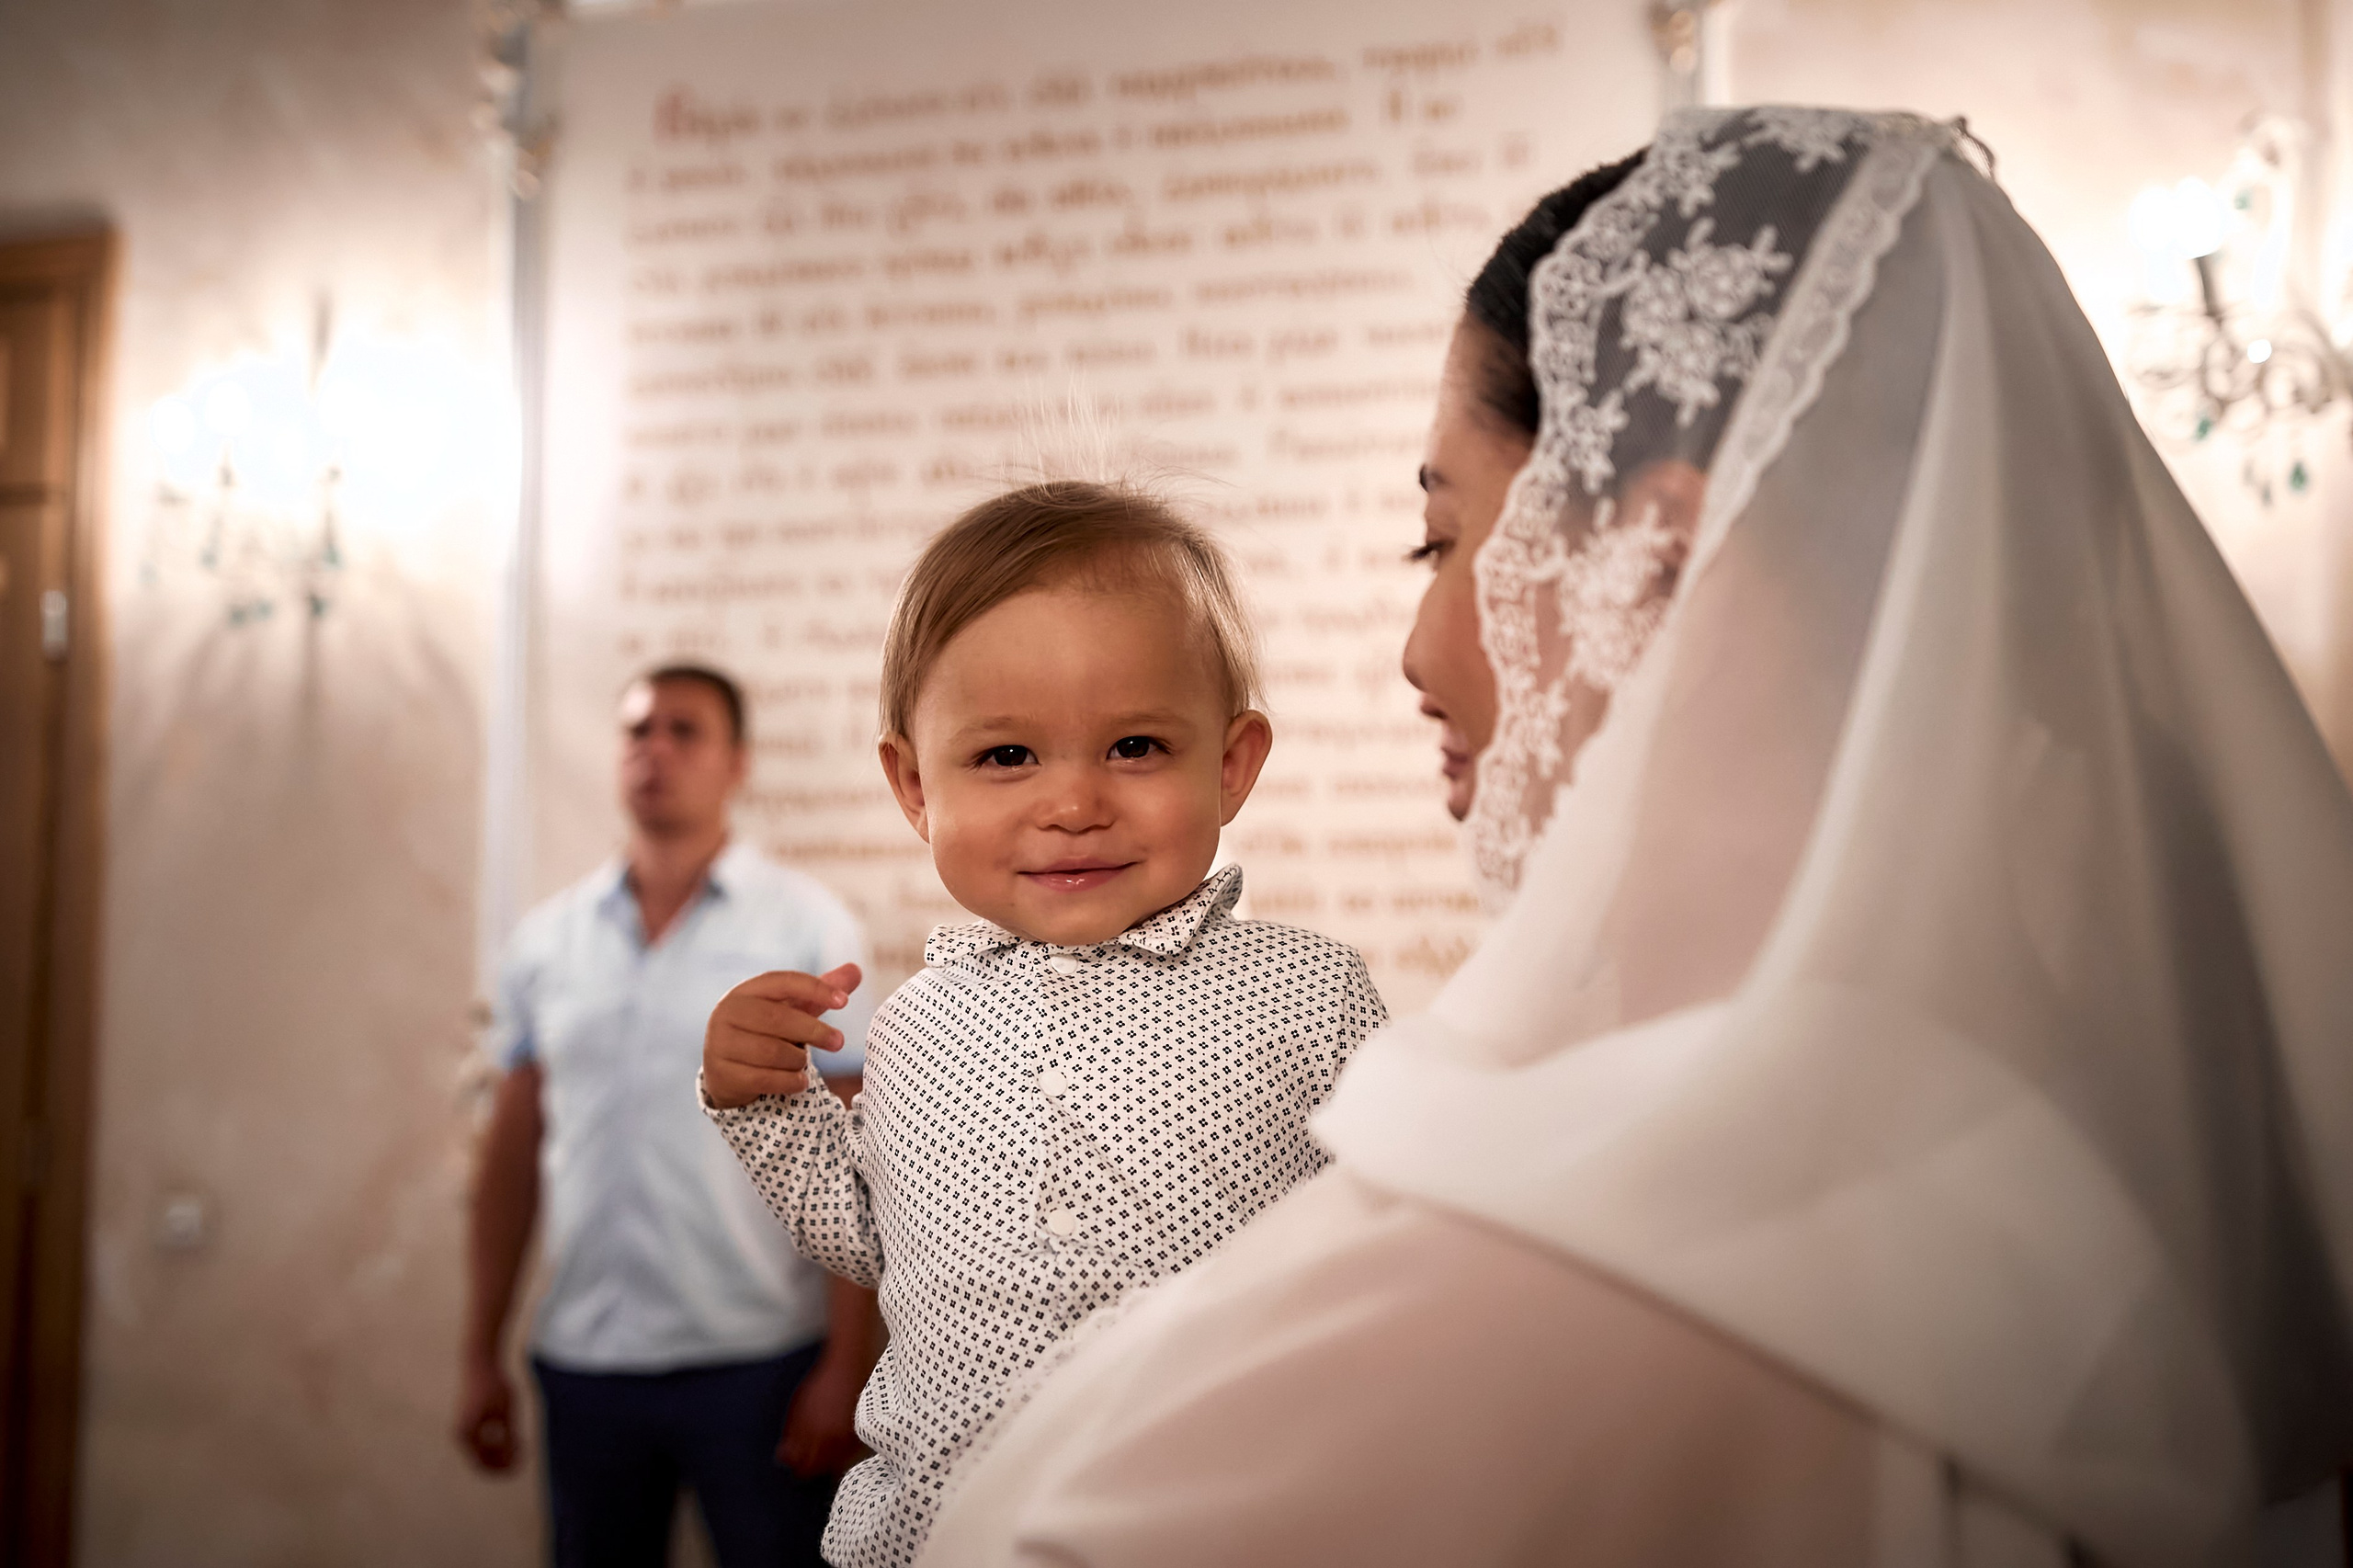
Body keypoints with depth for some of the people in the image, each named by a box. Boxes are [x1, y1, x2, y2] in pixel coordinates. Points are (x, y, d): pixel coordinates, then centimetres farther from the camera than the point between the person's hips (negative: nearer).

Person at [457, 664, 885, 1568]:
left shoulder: (807, 928, -3)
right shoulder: (545, 940, 8)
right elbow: (512, 1156, 11)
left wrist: (847, 1367, -11)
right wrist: (480, 1356, 8)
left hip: (757, 1364, -3)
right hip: (583, 1362, 3)